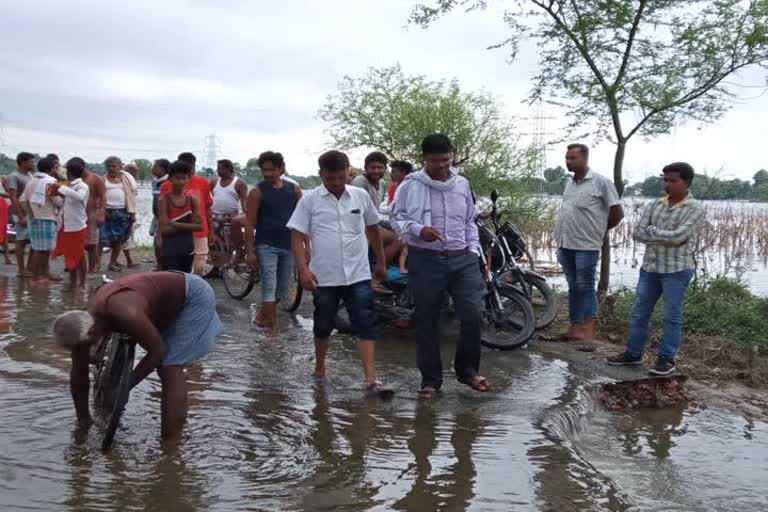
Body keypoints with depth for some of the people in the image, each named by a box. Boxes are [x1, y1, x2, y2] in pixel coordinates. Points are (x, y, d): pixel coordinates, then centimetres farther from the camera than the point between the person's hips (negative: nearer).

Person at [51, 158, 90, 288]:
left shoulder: (82, 186, -13)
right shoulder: (71, 186, 12)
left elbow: (79, 197, -35)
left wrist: (62, 188, -30)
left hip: (77, 227, -8)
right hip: (67, 226, 8)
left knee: (79, 256, 0)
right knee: (70, 256, 14)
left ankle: (82, 283, 9)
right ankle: (73, 282, 24)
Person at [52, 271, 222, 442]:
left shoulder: (124, 314, -39)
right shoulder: (84, 322, -12)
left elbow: (158, 350, -26)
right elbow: (78, 375, -2)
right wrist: (83, 419, 6)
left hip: (194, 296, -8)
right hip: (171, 301, 8)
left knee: (169, 369, -13)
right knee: (164, 366, 17)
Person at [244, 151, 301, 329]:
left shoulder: (294, 190, 6)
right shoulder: (258, 192, -5)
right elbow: (250, 223, -7)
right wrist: (250, 251, -12)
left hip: (289, 246, 4)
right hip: (266, 246, -4)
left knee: (282, 289, 12)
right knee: (269, 288, -9)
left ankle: (263, 316, 32)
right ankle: (271, 327, -6)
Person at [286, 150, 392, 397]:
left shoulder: (361, 196, 4)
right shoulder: (309, 200, -3)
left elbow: (373, 229, 16)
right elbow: (297, 236, -4)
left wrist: (381, 262, 20)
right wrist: (303, 270, -15)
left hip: (359, 275, 1)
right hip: (324, 277, -1)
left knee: (365, 327, -5)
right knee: (323, 326, 13)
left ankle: (370, 380, -6)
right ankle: (319, 368, 34)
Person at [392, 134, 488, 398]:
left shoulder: (462, 184, 11)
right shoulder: (411, 185, -3)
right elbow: (397, 218, 0)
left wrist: (474, 250, 11)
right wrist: (419, 230, -18)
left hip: (462, 260, 3)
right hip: (426, 261, -3)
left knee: (472, 315, -4)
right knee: (427, 321, 4)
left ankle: (467, 369, 17)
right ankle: (431, 378, 18)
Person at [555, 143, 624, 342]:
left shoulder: (601, 182, -7)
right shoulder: (570, 182, 14)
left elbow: (618, 213, -4)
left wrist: (599, 230, 5)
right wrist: (559, 240, 16)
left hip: (586, 245, -7)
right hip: (566, 244, 7)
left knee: (585, 287, -4)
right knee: (573, 287, 12)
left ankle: (588, 330, 0)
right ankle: (574, 327, 18)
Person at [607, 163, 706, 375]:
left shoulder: (695, 210, -6)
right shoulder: (653, 206, 8)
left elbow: (678, 237, -18)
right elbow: (638, 233, -1)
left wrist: (652, 231, -6)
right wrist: (664, 237, -11)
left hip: (677, 270, -5)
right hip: (649, 268, 5)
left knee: (672, 317, 2)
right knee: (639, 313, 9)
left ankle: (667, 359, 11)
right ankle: (633, 353, 20)